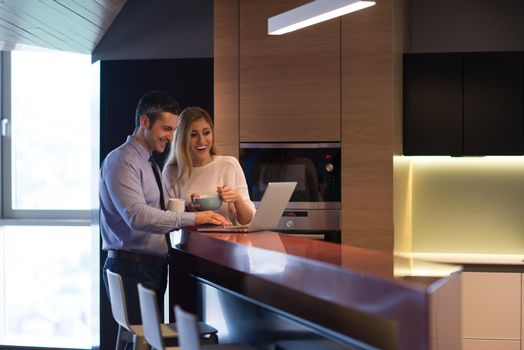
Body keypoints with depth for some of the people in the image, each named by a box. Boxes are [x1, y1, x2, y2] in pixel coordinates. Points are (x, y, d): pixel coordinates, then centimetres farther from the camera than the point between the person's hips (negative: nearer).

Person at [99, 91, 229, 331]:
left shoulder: (149, 164, 19)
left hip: (154, 267, 9)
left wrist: (188, 211, 4)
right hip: (132, 267, -9)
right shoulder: (122, 161, -11)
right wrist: (192, 218, -26)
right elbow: (138, 216, -25)